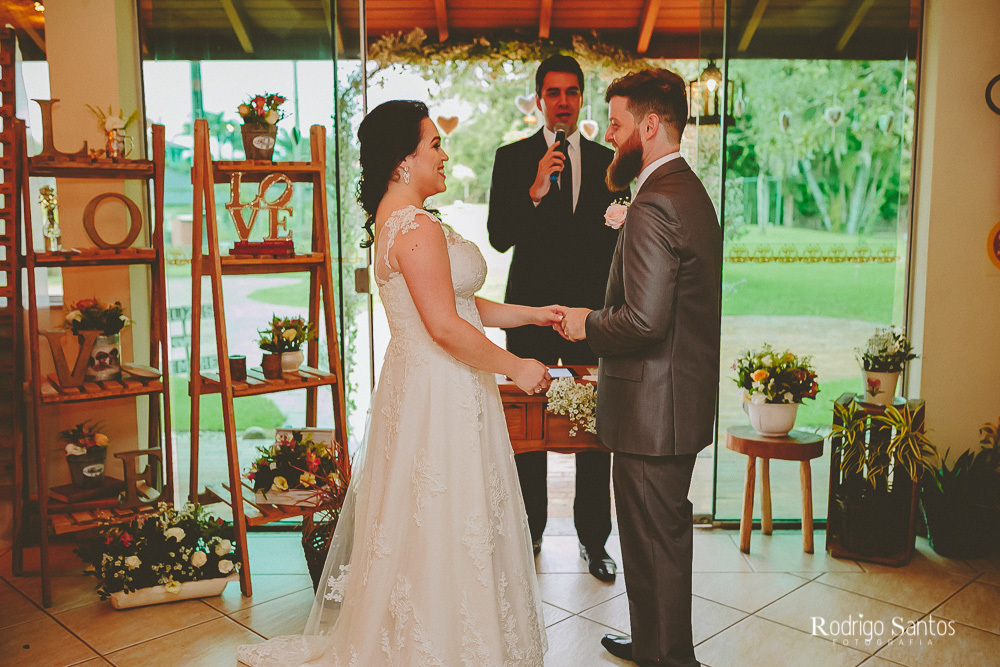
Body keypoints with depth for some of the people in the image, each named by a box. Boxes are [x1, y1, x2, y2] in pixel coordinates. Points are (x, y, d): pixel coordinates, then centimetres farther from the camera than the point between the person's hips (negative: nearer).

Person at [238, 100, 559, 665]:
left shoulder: (397, 219, 13)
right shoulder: (417, 227, -20)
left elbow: (455, 302, 15)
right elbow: (446, 326, -25)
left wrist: (532, 315, 12)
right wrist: (516, 367, -15)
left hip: (426, 386, 10)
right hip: (440, 393, -10)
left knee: (419, 525, 20)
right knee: (443, 529, 3)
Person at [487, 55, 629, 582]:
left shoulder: (608, 161, 9)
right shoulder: (512, 158, 2)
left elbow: (619, 240, 11)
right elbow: (499, 237, -7)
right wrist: (535, 193, -21)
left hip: (591, 310, 2)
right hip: (531, 308, -1)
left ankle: (594, 539, 18)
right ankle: (529, 532, 24)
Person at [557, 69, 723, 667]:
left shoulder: (655, 203, -21)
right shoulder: (692, 191, 12)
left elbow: (644, 320, -28)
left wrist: (588, 324, -11)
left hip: (653, 406, -11)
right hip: (686, 396, 11)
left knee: (654, 541, 5)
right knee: (668, 532, 22)